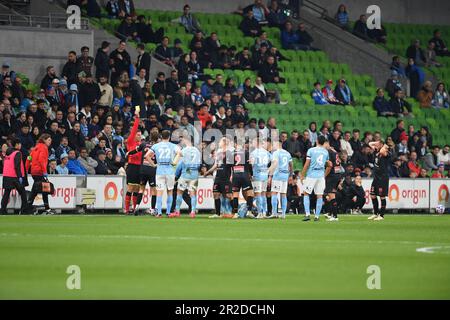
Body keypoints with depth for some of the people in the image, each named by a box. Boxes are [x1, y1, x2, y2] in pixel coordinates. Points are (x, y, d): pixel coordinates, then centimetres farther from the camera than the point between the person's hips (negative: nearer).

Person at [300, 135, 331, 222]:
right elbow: (329, 165, 14)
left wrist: (302, 175, 1)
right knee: (319, 196, 6)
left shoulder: (311, 150, -4)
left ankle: (307, 214, -5)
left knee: (306, 194, 6)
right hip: (321, 175, 3)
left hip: (311, 175, -3)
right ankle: (317, 216, 6)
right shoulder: (326, 152, 8)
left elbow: (307, 164, -6)